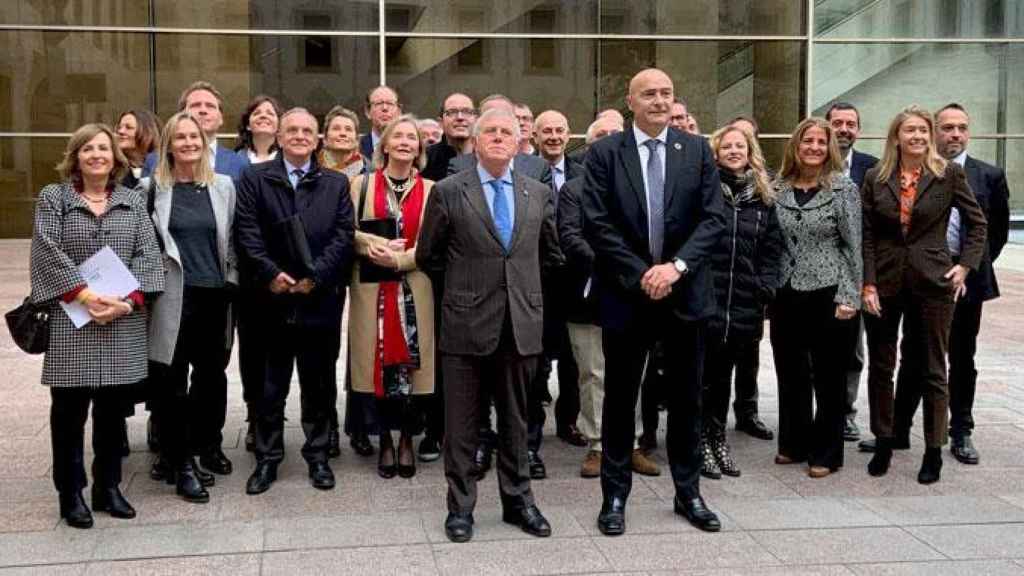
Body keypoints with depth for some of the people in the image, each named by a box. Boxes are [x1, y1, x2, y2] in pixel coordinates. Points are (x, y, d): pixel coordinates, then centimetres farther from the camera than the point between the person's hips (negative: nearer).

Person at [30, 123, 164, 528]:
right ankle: (71, 494, 13)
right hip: (71, 323, -2)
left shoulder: (132, 201, 11)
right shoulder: (53, 197, 4)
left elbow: (148, 255, 3)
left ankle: (108, 487, 21)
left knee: (114, 410, 9)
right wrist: (85, 295, -16)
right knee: (70, 411, 3)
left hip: (124, 325, 2)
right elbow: (47, 251, -7)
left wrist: (128, 300, -12)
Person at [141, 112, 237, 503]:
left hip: (214, 297, 3)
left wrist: (231, 281, 5)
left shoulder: (223, 186, 9)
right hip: (173, 299, -3)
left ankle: (181, 456, 24)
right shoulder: (152, 188, 1)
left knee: (211, 377, 8)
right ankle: (180, 464, 12)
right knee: (171, 382, 0)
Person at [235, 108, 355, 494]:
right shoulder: (255, 178, 6)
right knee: (271, 385, 6)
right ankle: (267, 459, 16)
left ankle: (318, 455, 21)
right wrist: (270, 274, -13)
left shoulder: (336, 183, 8)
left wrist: (315, 276, -11)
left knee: (319, 383, 9)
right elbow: (247, 232, -2)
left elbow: (343, 235, 0)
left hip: (320, 299, 1)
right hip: (272, 299, -1)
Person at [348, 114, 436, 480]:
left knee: (412, 363, 0)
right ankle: (385, 441, 15)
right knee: (378, 364, 2)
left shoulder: (430, 190, 5)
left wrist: (397, 259, -14)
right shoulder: (361, 184, 7)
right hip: (372, 288, 0)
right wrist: (371, 243, -15)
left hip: (414, 289, 0)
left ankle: (407, 441, 15)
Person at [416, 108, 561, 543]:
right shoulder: (448, 192, -2)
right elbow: (427, 257, 5)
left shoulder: (539, 194, 7)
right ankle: (460, 506, 17)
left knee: (515, 419, 13)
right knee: (461, 423, 5)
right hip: (466, 323, -2)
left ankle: (518, 500, 25)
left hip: (521, 323, 3)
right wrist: (466, 282, 9)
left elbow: (552, 255, 18)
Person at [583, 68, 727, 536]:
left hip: (685, 292, 2)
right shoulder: (604, 152, -2)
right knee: (620, 397, 6)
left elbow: (713, 218, -2)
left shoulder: (697, 151, 4)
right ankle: (615, 494, 18)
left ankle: (688, 492, 24)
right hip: (626, 293, -2)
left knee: (685, 398, 11)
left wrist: (676, 266, -15)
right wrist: (640, 275, -14)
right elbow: (597, 224, -8)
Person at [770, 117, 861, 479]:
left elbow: (853, 246, -5)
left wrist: (849, 298, -11)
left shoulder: (843, 189, -4)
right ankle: (794, 444, 28)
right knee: (790, 374, 13)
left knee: (828, 377, 4)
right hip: (786, 295, 4)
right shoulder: (778, 188, 5)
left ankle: (826, 453, 16)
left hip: (828, 295, -4)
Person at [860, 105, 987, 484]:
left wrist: (965, 265, -3)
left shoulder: (949, 174, -3)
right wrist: (868, 284, -6)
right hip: (884, 282, 2)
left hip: (932, 282, -2)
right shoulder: (876, 178, 2)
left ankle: (934, 451, 16)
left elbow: (977, 222, 6)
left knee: (932, 370, 5)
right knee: (880, 367, 9)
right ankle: (883, 443, 23)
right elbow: (866, 236, 1)